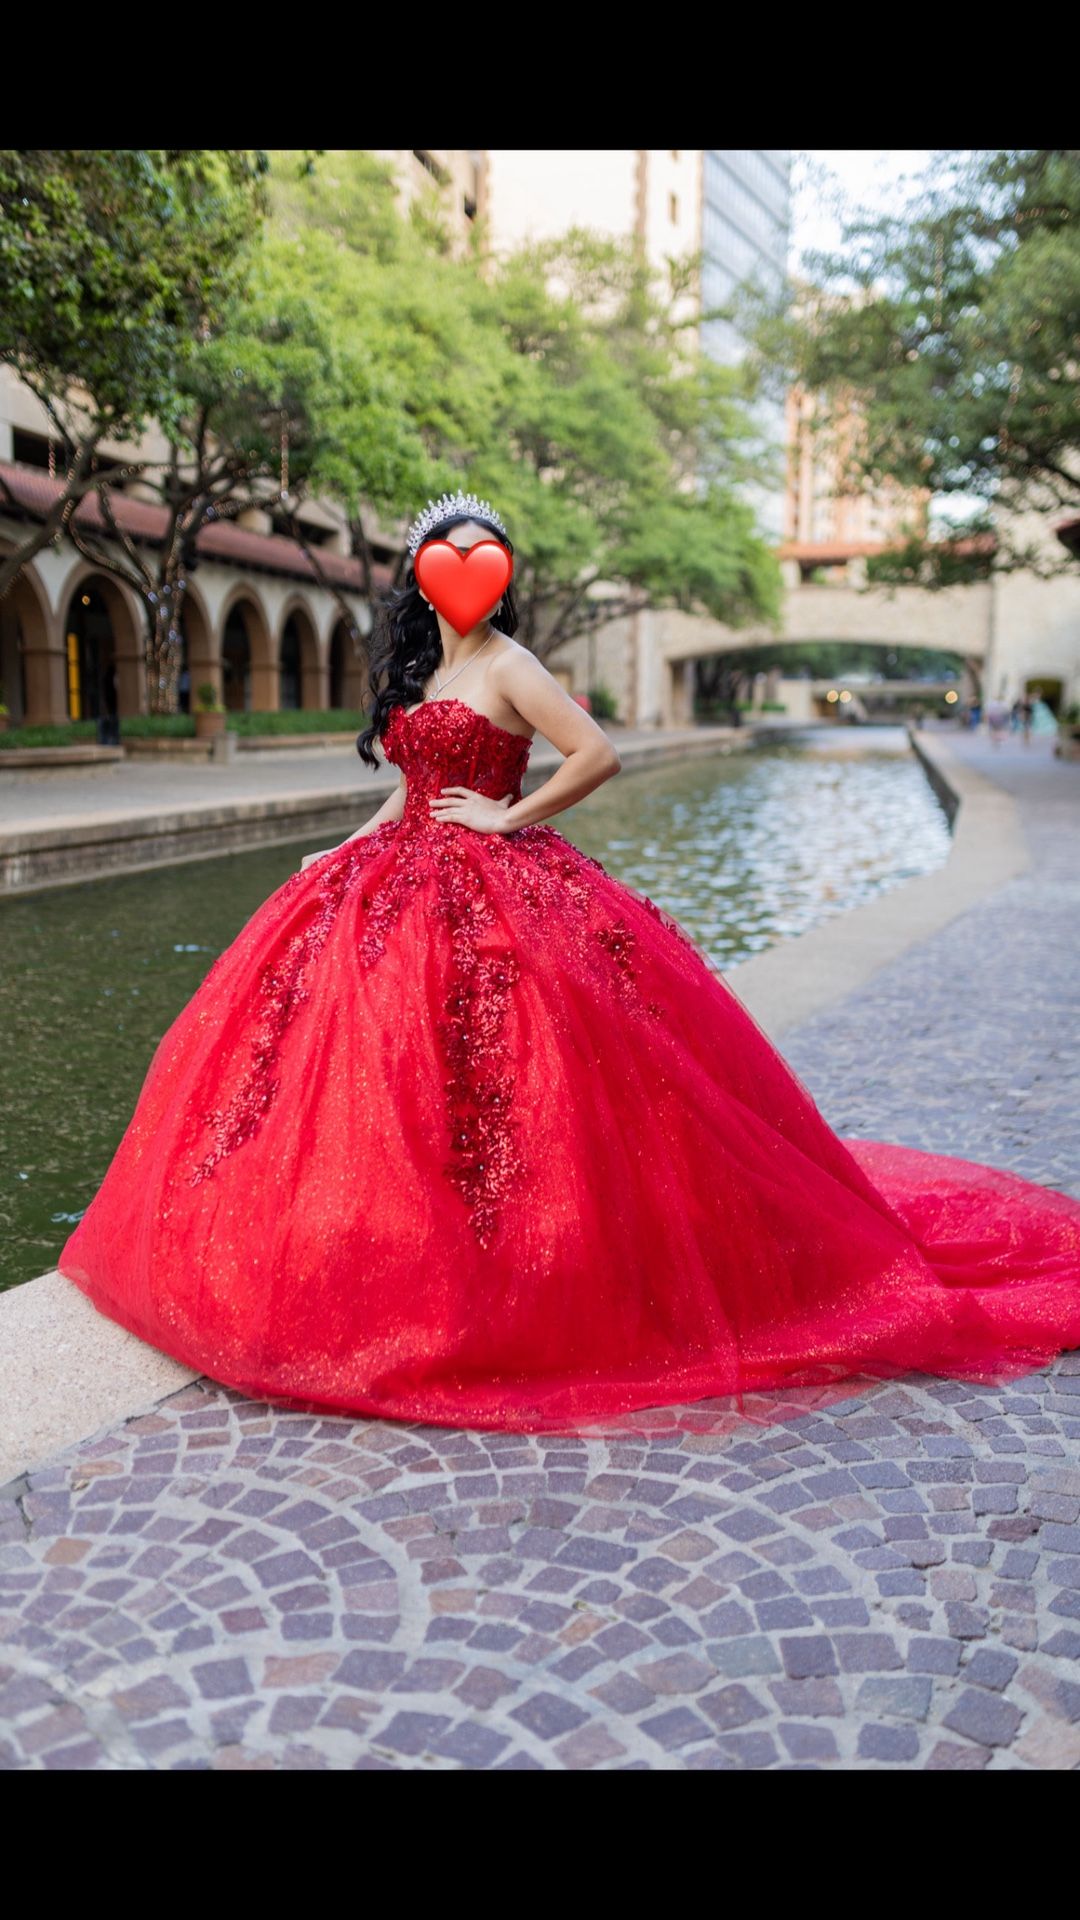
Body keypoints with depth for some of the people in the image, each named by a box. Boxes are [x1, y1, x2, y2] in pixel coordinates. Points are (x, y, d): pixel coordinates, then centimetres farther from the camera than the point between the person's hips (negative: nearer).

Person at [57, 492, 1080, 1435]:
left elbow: (600, 754, -17)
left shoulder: (507, 668, -8)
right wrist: (346, 849, 12)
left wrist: (508, 816, -12)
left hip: (495, 891, -8)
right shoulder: (416, 665, 16)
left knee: (488, 1084, -10)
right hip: (405, 885, 8)